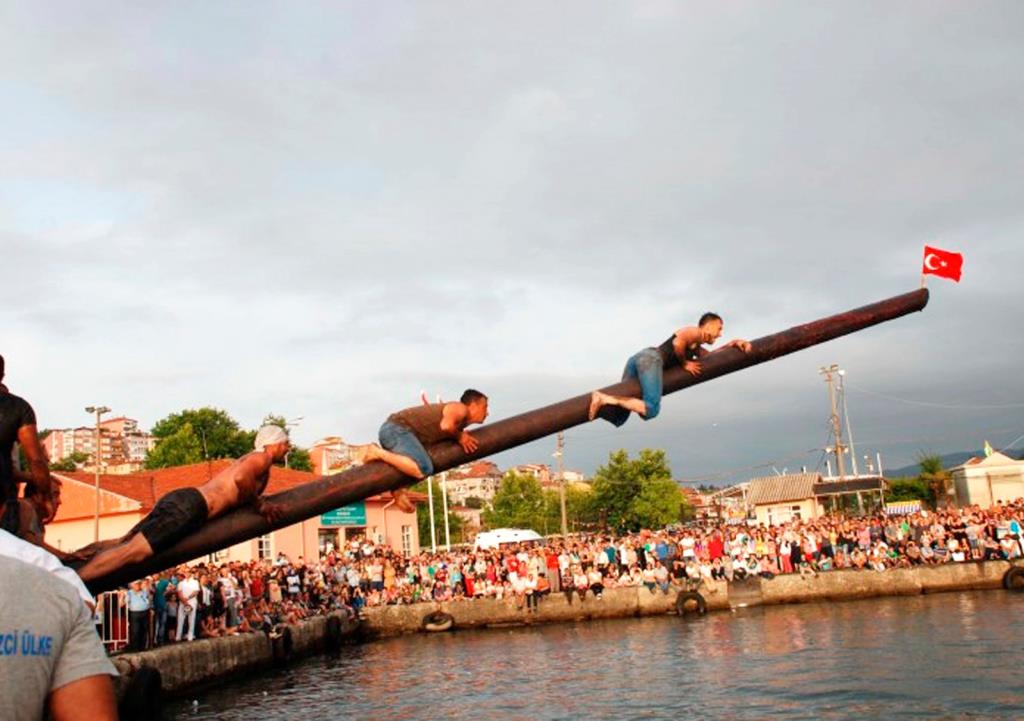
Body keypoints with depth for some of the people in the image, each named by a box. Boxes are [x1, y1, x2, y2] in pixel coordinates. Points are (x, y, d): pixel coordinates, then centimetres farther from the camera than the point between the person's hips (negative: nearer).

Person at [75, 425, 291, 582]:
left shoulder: (251, 459, 27)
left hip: (182, 498, 10)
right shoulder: (262, 458, -3)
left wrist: (260, 502, 21)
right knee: (133, 551, -20)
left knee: (124, 543, 8)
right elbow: (240, 478, -25)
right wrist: (259, 505, -12)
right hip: (190, 507, -10)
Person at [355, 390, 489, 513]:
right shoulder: (460, 409, -6)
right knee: (423, 469, -30)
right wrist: (459, 437, -7)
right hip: (398, 429, -11)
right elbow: (446, 425, -24)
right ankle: (377, 453, -21)